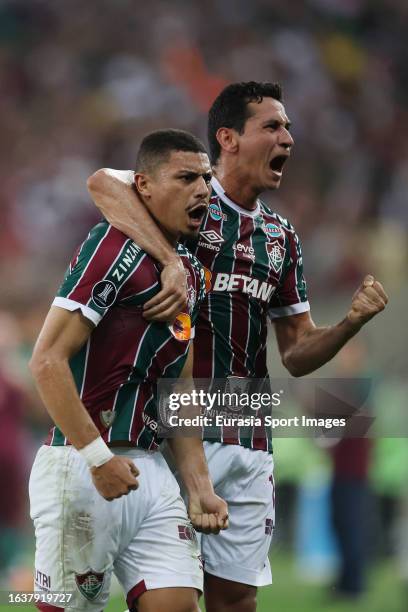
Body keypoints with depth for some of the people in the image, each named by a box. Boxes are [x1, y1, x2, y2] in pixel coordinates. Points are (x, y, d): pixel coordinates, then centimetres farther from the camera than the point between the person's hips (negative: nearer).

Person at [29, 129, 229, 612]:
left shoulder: (193, 274, 16)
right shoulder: (117, 247, -11)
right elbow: (48, 361, -17)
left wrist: (200, 489, 12)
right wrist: (98, 458, -20)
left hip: (150, 471, 8)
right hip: (80, 467, -8)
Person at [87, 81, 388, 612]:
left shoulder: (281, 237, 17)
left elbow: (297, 354, 17)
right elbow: (104, 183, -25)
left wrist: (353, 320, -2)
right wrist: (173, 263, -36)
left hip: (250, 443, 6)